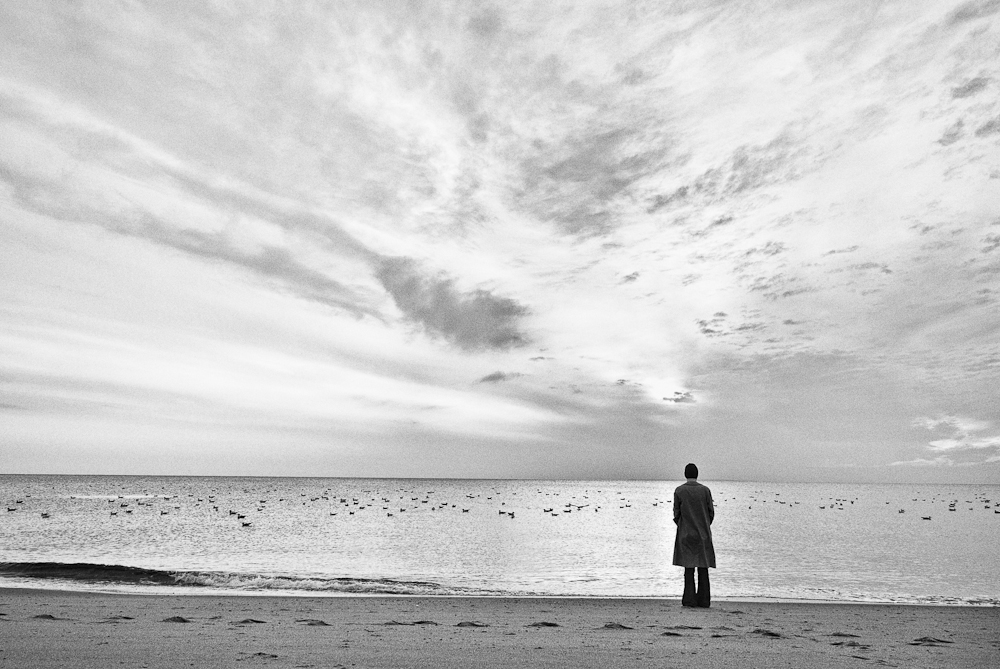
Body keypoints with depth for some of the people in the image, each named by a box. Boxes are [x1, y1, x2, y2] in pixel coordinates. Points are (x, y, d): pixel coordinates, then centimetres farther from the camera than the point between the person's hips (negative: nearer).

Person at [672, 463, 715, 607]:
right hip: (703, 534, 1)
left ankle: (689, 599, 0)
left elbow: (676, 514, -2)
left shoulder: (679, 491, -6)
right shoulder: (705, 490, -4)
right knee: (703, 567, 7)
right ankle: (703, 599, 6)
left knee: (689, 567, 4)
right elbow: (711, 512, 1)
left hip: (685, 534, -1)